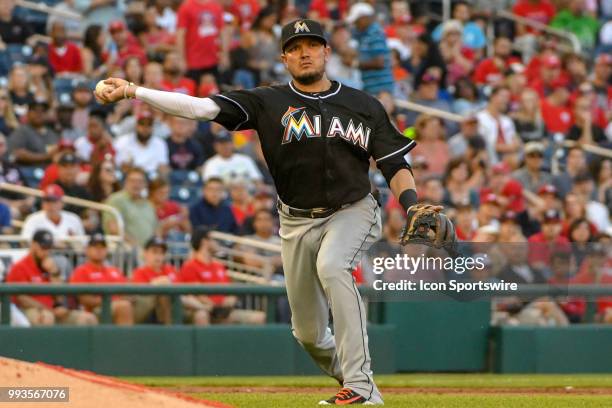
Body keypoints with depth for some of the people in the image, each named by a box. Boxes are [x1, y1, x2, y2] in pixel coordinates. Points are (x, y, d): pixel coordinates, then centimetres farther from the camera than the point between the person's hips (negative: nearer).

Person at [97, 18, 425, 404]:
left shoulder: (364, 106, 1)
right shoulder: (269, 102, -2)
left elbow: (395, 165, 3)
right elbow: (203, 107, -11)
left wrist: (413, 206, -18)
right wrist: (133, 91, -22)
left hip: (352, 213, -3)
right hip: (298, 223, 3)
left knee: (331, 267, -34)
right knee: (309, 333, 5)